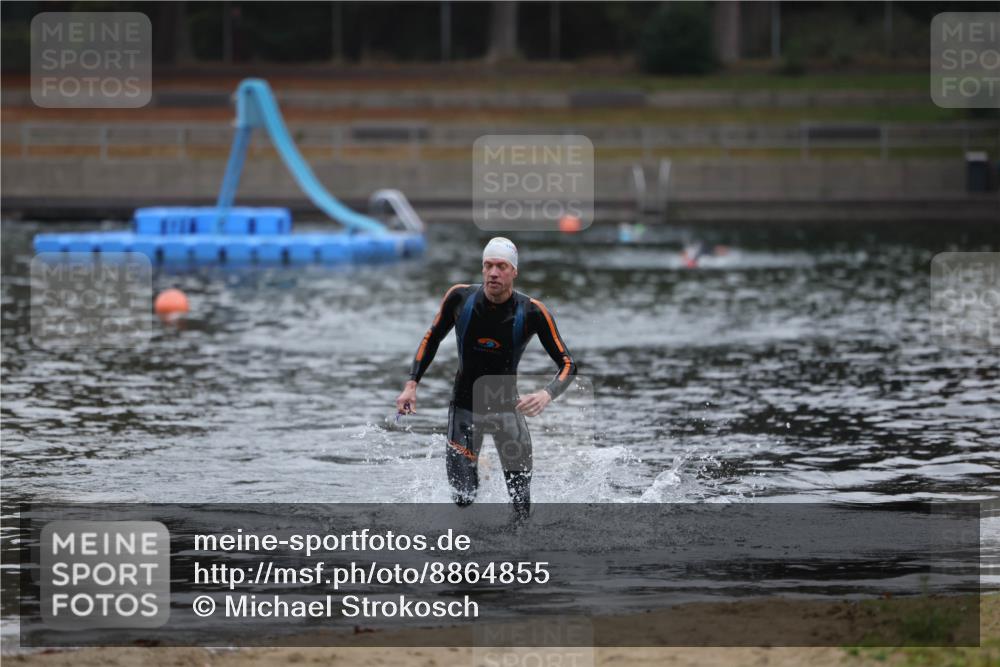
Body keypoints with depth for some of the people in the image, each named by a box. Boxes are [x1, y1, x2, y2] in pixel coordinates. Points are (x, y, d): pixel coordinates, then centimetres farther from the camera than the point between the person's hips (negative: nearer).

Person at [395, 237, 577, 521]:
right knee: (463, 498, -4)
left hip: (508, 409, -1)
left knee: (521, 504, -6)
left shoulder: (532, 312, -16)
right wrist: (412, 384, -3)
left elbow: (567, 364, -13)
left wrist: (547, 394, -33)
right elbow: (432, 339, 6)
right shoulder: (460, 297, -12)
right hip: (465, 407, 1)